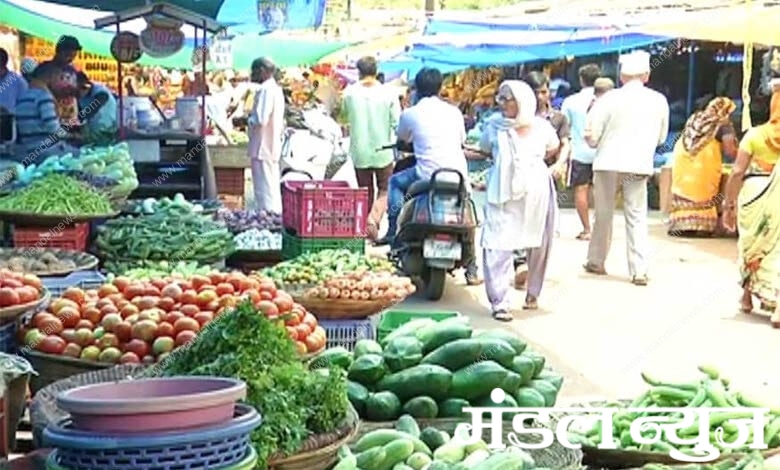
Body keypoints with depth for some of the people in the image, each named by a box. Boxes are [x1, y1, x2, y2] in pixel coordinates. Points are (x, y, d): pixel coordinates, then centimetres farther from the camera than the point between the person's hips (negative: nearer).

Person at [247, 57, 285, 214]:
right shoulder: (276, 89, 16)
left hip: (262, 148, -10)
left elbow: (260, 119, -23)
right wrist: (251, 116, 15)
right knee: (273, 191, 13)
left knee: (264, 191, -8)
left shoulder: (265, 90, -15)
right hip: (272, 147, 10)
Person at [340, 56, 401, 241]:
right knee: (385, 189, 12)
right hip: (383, 151, -1)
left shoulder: (350, 92, -7)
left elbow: (345, 116, 9)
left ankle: (365, 226, 18)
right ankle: (374, 219, -10)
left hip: (359, 151, 2)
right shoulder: (387, 94, -11)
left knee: (365, 191, 15)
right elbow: (397, 123, -9)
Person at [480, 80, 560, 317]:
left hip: (537, 193, 2)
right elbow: (484, 149, 17)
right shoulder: (494, 126, -2)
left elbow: (554, 146, 19)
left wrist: (532, 162, 12)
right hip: (504, 194, -2)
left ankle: (533, 294, 29)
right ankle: (499, 302, -12)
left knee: (539, 248, 11)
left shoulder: (541, 127, -1)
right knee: (497, 246, -14)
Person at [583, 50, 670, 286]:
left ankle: (596, 261, 24)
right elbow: (661, 137, 11)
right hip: (640, 165, 1)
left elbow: (591, 136, -6)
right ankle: (639, 271, 3)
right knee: (637, 217, 6)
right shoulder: (659, 101, 1)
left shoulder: (609, 99, -8)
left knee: (603, 214, 13)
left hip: (609, 162, -1)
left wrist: (597, 141, 14)